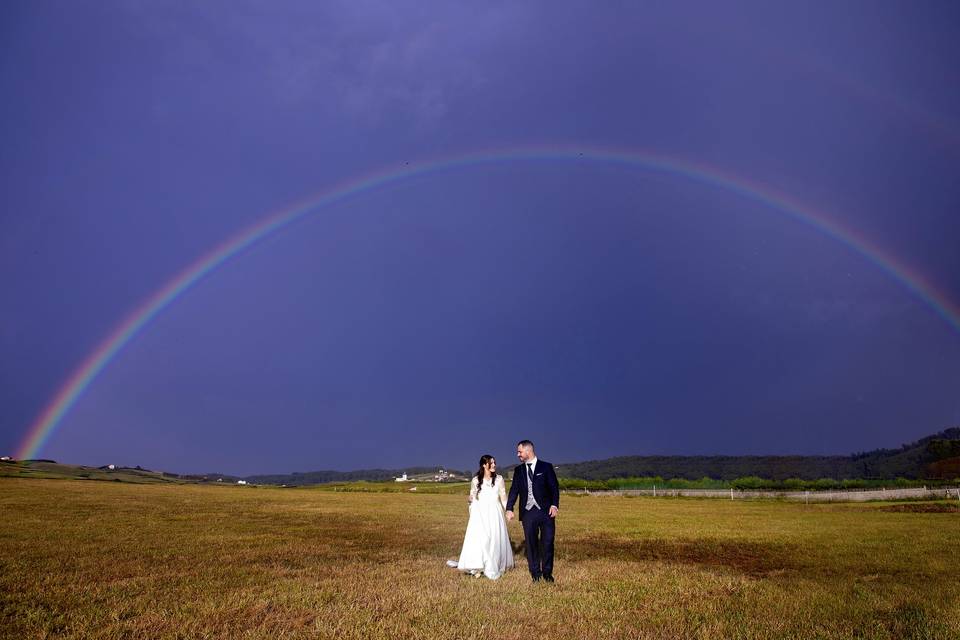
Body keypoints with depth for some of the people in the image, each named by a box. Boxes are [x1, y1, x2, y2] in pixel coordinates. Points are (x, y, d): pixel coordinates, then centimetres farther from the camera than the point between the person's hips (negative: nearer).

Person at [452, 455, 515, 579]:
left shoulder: (499, 479, 2)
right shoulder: (475, 480, 1)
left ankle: (494, 567, 18)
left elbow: (503, 497, 5)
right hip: (480, 513, -1)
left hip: (494, 513, 1)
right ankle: (478, 568, 1)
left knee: (495, 539, 3)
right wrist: (470, 499, -13)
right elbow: (472, 498, 9)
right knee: (478, 539, -8)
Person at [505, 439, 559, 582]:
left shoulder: (546, 467, 0)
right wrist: (509, 508, -4)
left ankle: (547, 573, 18)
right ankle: (535, 573, 19)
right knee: (531, 544, 6)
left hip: (546, 511, -3)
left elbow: (554, 487, -3)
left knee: (547, 543, 2)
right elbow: (514, 490, 6)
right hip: (527, 512, 3)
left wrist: (554, 505, -16)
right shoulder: (518, 470, 10)